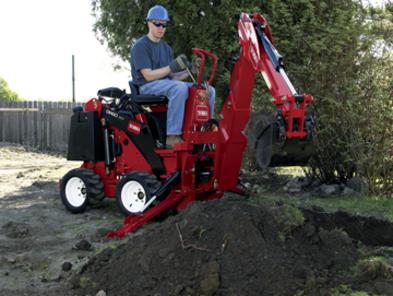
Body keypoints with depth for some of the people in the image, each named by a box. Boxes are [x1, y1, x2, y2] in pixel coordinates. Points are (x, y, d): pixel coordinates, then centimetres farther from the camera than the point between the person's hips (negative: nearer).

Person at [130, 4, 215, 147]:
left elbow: (171, 76, 14)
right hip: (148, 87, -7)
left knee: (209, 90, -5)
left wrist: (188, 72, -6)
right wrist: (171, 67, -24)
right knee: (179, 87, -39)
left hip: (167, 84, 7)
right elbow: (148, 76, -14)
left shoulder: (166, 48, 19)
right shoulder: (140, 46, -4)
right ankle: (172, 136, -40)